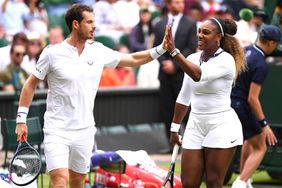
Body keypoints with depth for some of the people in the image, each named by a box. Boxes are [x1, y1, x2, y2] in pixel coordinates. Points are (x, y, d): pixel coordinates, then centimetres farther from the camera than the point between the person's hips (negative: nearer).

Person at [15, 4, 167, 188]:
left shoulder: (98, 51, 4)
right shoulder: (52, 53, -7)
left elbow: (134, 59, 13)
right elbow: (31, 84, 1)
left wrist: (162, 49, 1)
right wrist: (21, 119, -3)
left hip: (84, 131, 5)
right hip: (57, 130, -5)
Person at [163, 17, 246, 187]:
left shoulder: (226, 60, -13)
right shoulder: (192, 59, 7)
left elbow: (199, 75, -32)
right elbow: (184, 97, 17)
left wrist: (174, 51, -36)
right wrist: (175, 128, 19)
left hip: (221, 125, -6)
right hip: (195, 126, 6)